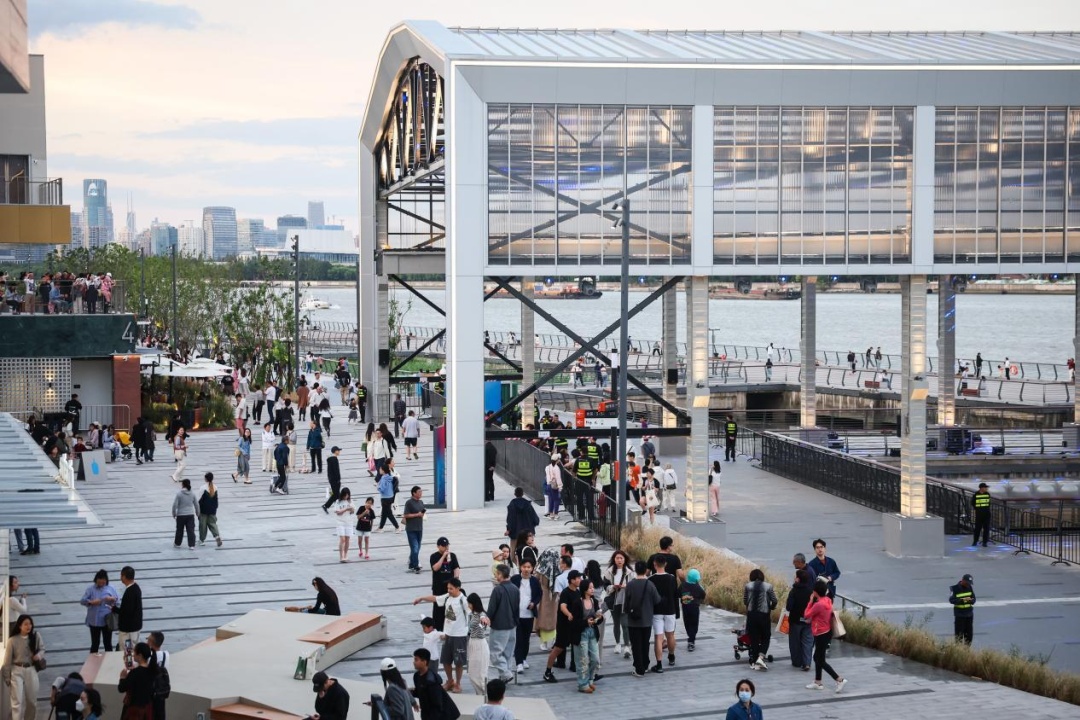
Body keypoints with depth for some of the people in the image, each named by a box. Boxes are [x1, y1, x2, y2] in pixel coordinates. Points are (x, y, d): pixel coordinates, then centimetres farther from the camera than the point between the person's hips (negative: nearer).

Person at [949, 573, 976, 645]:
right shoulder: (954, 589, -9)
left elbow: (973, 598, 9)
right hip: (959, 615, -5)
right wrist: (963, 600, -28)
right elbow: (951, 600, -16)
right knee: (959, 634, -5)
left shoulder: (970, 587, 6)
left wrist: (971, 600, -16)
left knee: (969, 634, 9)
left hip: (969, 614, 5)